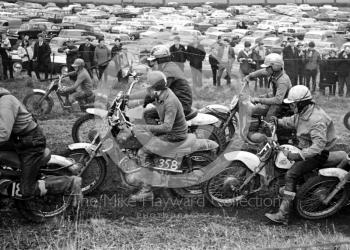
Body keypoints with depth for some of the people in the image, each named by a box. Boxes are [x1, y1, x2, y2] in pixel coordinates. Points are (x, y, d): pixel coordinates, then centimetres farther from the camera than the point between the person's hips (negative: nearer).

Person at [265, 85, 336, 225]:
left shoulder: (316, 119, -29)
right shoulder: (302, 112, 1)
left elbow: (319, 145, -36)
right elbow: (291, 121, 21)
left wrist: (298, 156, -43)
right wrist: (278, 122, 1)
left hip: (318, 154, -10)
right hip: (305, 148, 10)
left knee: (290, 175, -22)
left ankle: (283, 215, -24)